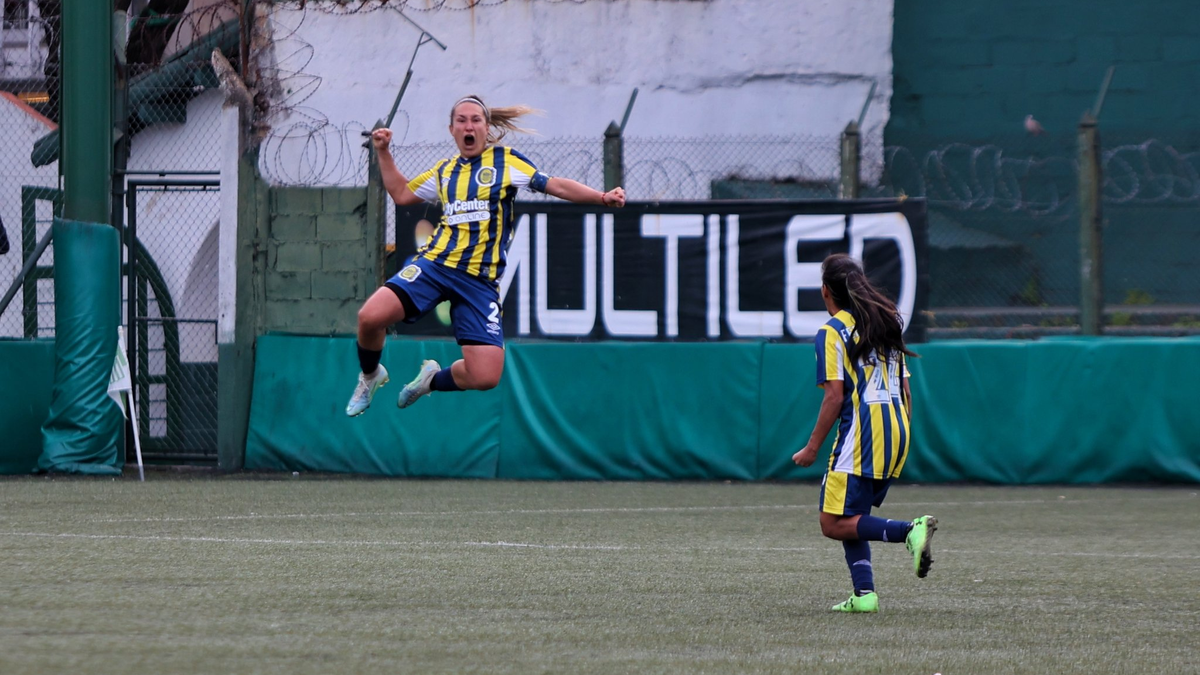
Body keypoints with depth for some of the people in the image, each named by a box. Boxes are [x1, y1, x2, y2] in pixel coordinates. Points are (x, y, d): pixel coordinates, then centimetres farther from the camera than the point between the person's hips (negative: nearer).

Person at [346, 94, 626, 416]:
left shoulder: (506, 161, 6)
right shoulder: (444, 171, 16)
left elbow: (555, 185, 1)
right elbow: (401, 193, 31)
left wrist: (602, 197, -10)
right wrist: (383, 152, 24)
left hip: (480, 280, -2)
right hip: (434, 264, 2)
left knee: (485, 376, -13)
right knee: (371, 317, -22)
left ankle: (433, 379, 22)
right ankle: (370, 377, 11)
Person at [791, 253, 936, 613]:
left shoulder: (832, 332, -5)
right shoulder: (888, 323, 17)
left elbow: (835, 396, -12)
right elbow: (905, 391, 17)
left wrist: (812, 448, -6)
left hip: (861, 433, -8)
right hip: (896, 435, 8)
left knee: (834, 524, -7)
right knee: (851, 520, 14)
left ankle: (910, 531, -24)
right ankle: (864, 593, 1)